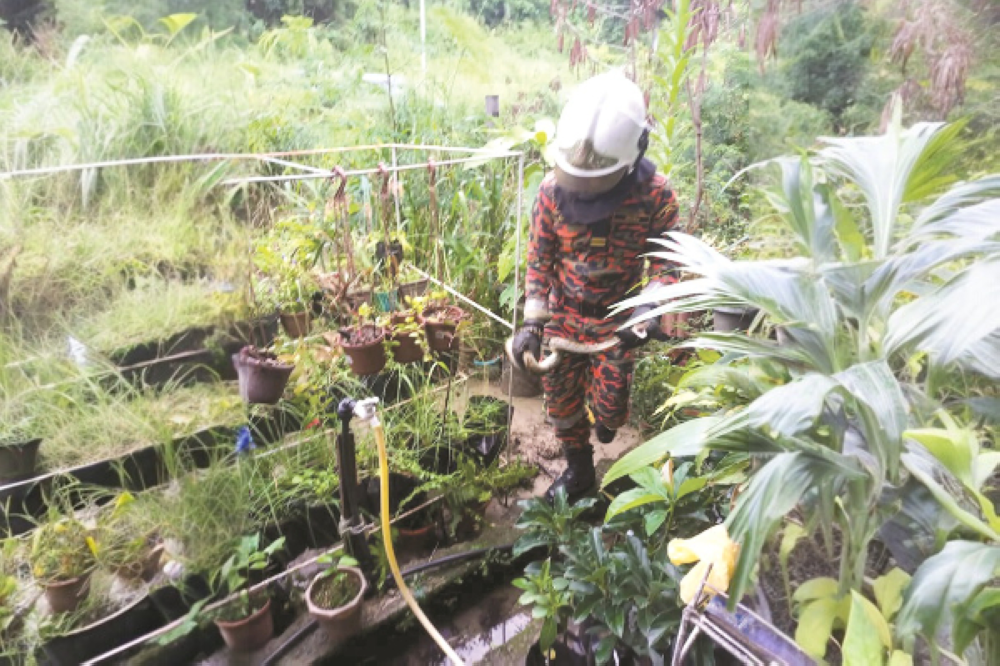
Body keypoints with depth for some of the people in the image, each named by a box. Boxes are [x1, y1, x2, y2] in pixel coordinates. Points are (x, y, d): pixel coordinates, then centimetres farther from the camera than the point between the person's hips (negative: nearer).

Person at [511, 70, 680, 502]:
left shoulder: (654, 194, -18)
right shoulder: (553, 190, -15)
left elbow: (665, 260, -10)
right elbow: (540, 259, -7)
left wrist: (649, 311, -26)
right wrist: (532, 321, -13)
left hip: (617, 319, -1)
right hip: (564, 313, 2)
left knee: (609, 407, 2)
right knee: (560, 398, 9)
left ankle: (606, 415, 43)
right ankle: (578, 469, 35)